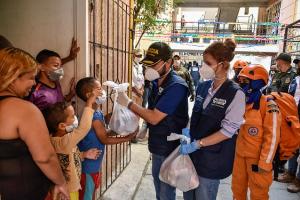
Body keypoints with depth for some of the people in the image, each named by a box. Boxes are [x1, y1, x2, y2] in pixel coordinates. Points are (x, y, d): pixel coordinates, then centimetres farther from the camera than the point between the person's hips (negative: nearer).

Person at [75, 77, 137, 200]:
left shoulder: (97, 112, 4)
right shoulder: (94, 115, -25)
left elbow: (103, 133, 12)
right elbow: (104, 139, -20)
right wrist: (126, 138, -14)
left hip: (94, 162, 9)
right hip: (89, 163, -9)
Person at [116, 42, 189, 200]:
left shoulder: (176, 86, -25)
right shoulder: (156, 82, 1)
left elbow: (155, 117, -26)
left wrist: (129, 103, -18)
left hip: (171, 146, -8)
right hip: (157, 144, 8)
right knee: (157, 181, 24)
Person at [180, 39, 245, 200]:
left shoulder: (235, 93, -15)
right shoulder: (203, 86, 3)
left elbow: (228, 130, -18)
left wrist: (197, 144, -21)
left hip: (213, 157, -5)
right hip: (194, 152, 6)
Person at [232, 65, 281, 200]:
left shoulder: (268, 106, -17)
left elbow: (272, 137, -17)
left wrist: (264, 163, -16)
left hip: (257, 157, -6)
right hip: (240, 154, 6)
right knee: (237, 188, 20)